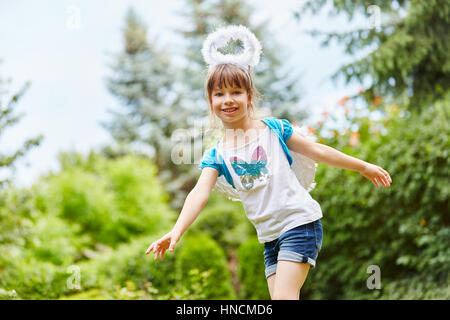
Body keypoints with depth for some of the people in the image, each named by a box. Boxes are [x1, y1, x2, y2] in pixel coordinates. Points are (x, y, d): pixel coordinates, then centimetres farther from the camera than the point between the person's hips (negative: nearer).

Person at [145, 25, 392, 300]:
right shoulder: (216, 155, 6)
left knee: (283, 296, -14)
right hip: (270, 236, 4)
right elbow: (200, 193, -8)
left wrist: (363, 167, 16)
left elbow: (317, 151, 10)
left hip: (299, 222, -4)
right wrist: (177, 231, -24)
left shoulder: (274, 129, 1)